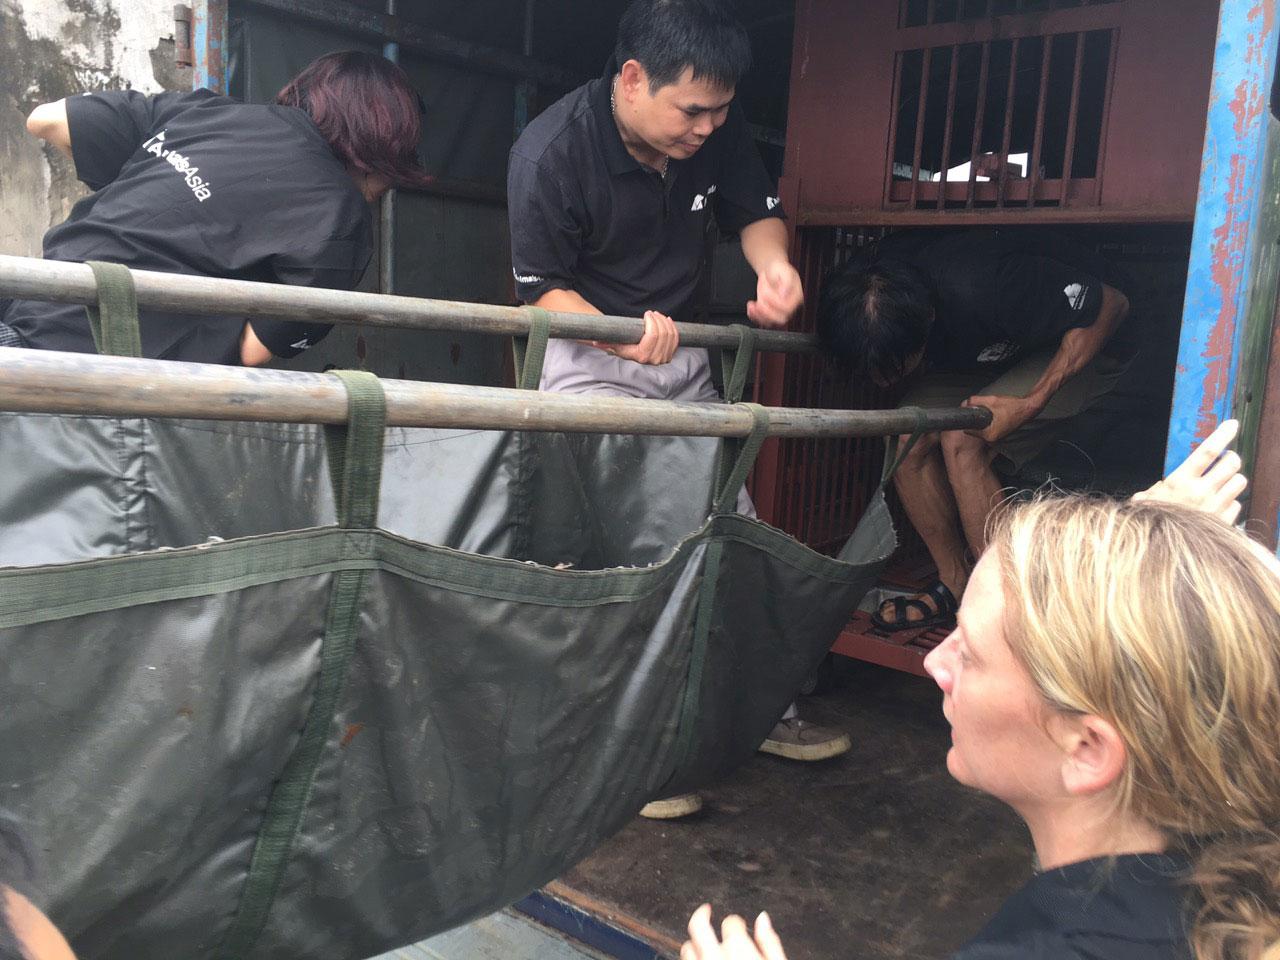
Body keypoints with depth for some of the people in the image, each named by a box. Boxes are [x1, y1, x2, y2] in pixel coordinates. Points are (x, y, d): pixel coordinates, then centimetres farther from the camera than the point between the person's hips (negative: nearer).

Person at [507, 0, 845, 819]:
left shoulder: (718, 128, -9)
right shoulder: (551, 153, -22)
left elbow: (755, 210, 5)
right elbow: (542, 289, -15)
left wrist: (773, 263, -19)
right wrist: (621, 337, -34)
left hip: (684, 352, 6)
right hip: (589, 360, -5)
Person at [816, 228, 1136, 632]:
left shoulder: (982, 289, -42)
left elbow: (1112, 304, -28)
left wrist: (1031, 403, -33)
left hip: (1088, 342, -6)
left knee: (961, 443, -26)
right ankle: (956, 587, 3)